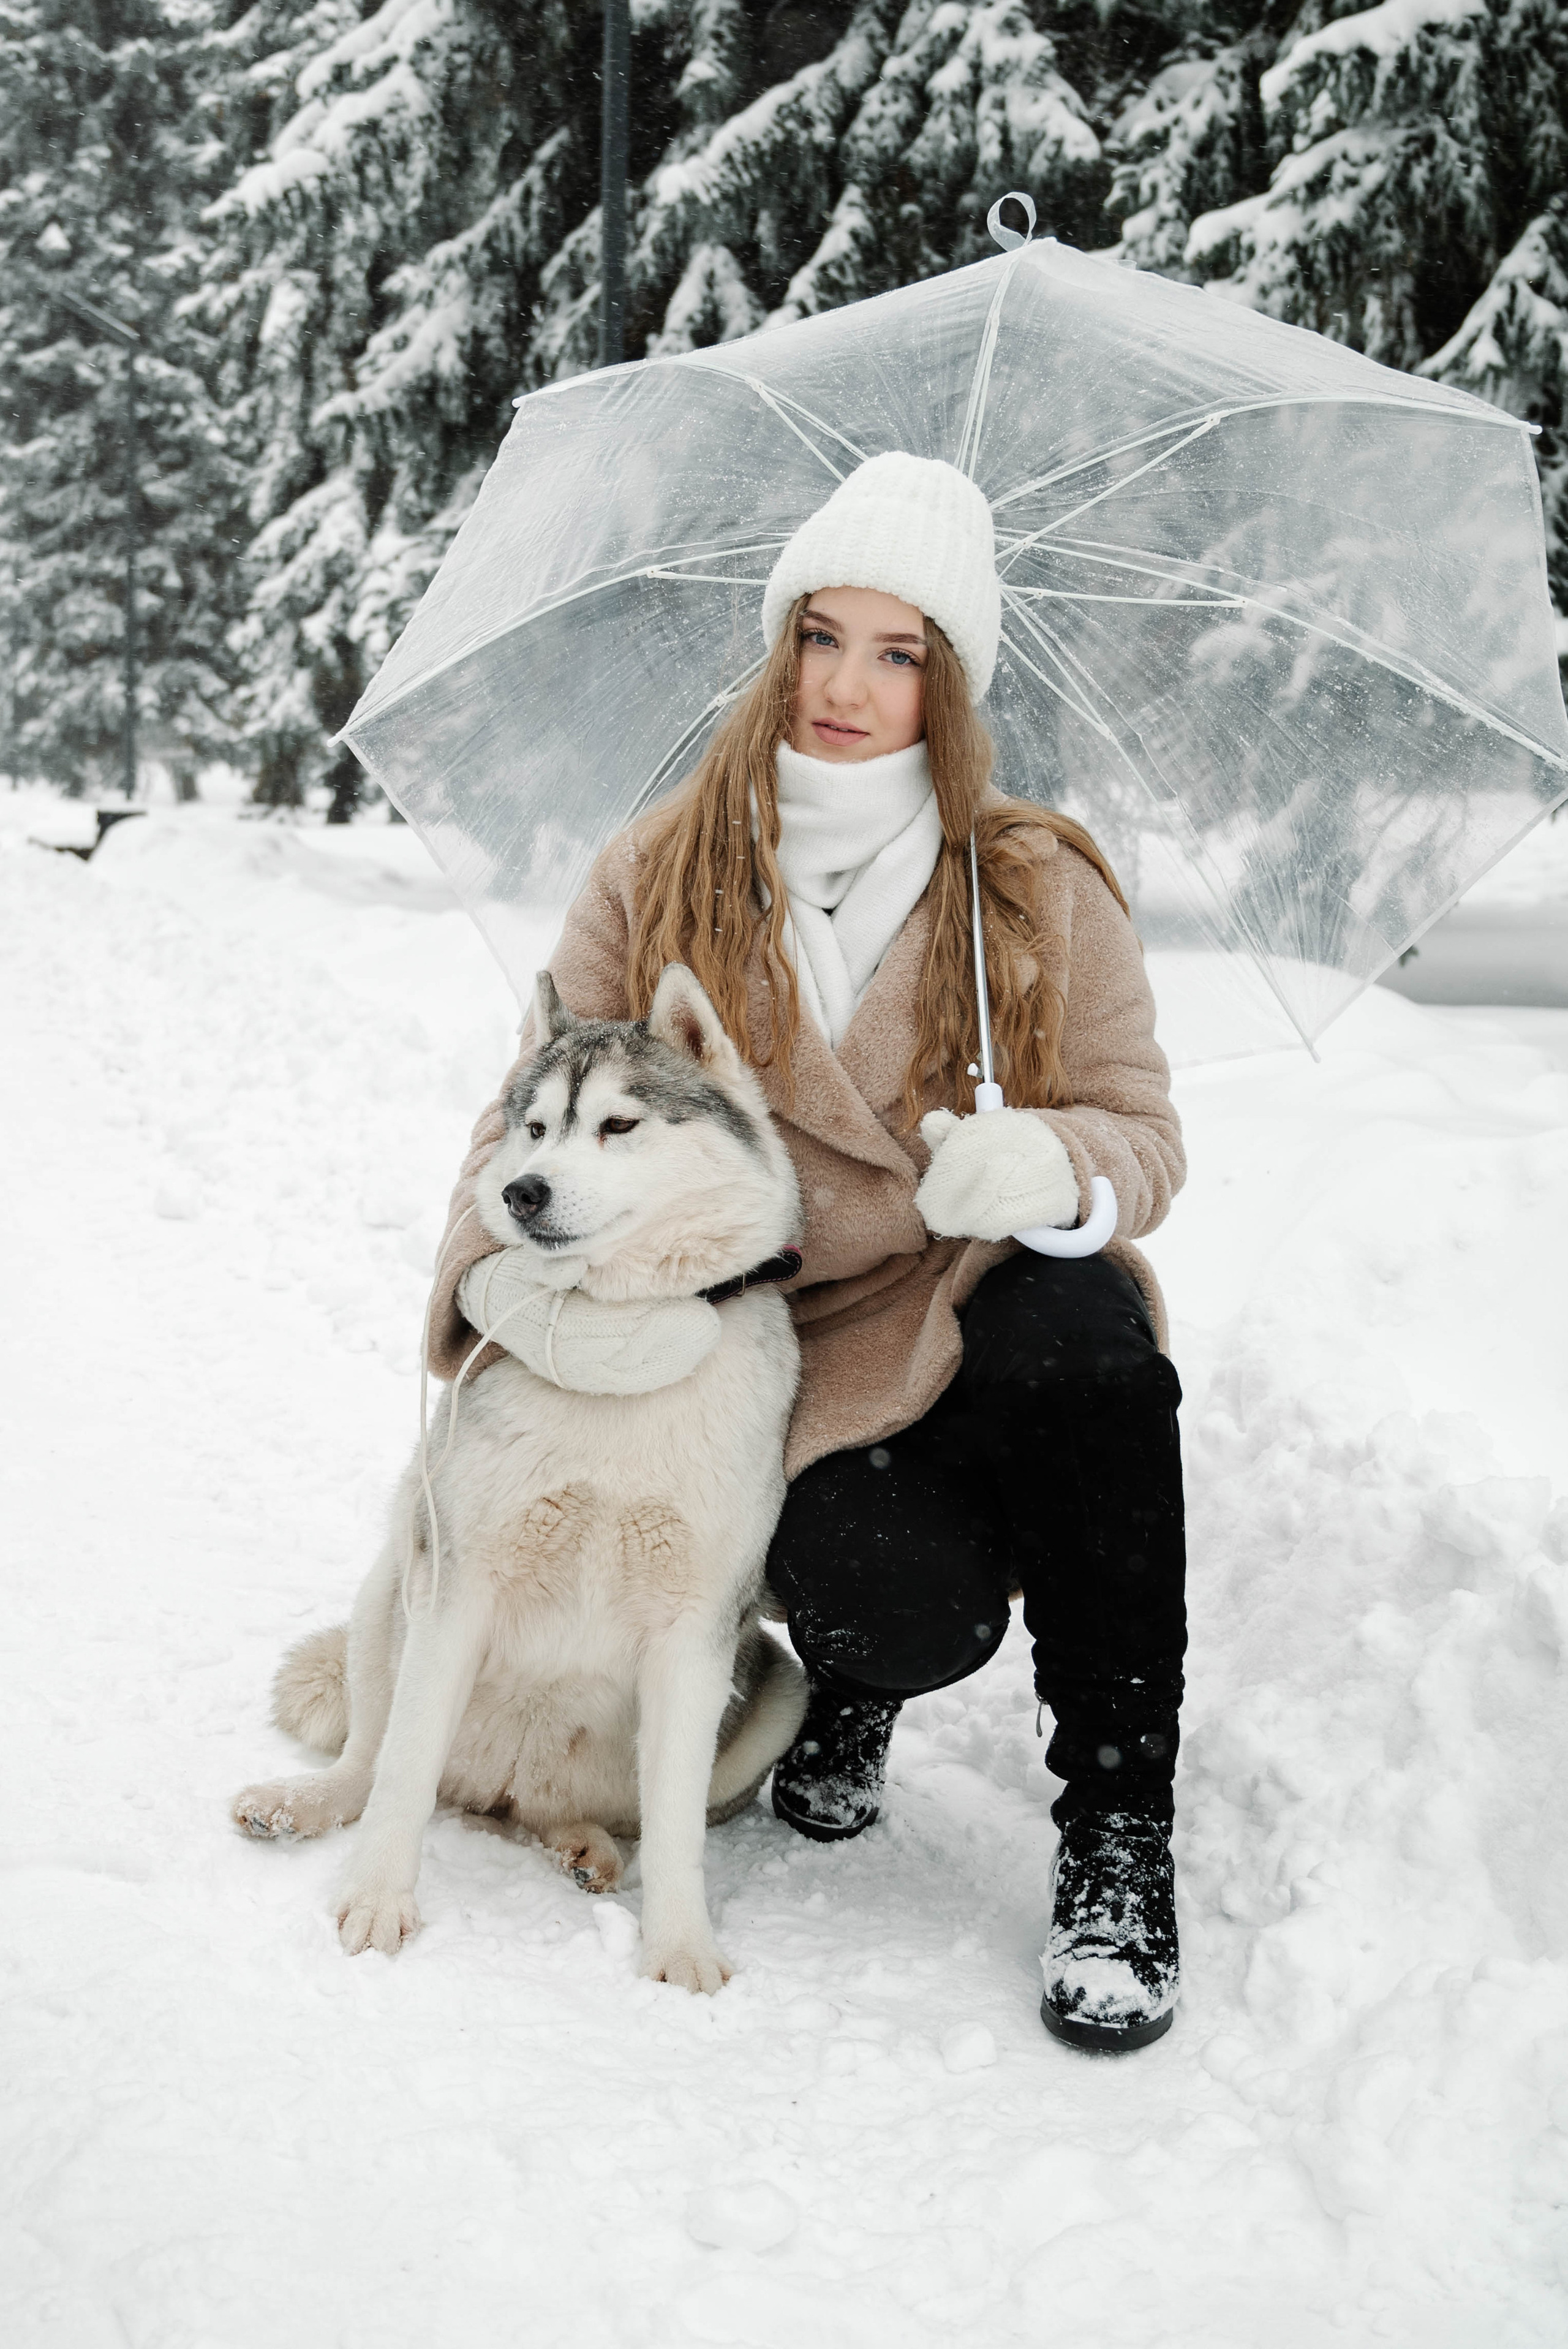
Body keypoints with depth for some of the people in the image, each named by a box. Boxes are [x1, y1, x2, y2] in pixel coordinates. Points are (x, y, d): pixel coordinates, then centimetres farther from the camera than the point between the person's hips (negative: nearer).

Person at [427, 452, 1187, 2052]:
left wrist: (1050, 1161, -24)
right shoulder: (653, 883, 3)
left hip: (989, 1316, 1)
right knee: (904, 1610, -31)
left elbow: (1144, 1136, 2)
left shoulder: (1040, 890, 3)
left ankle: (1118, 1843, -19)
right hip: (789, 1358, -1)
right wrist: (511, 1277, -23)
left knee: (1087, 1336, -36)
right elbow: (529, 1123, 0)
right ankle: (850, 1683, 12)